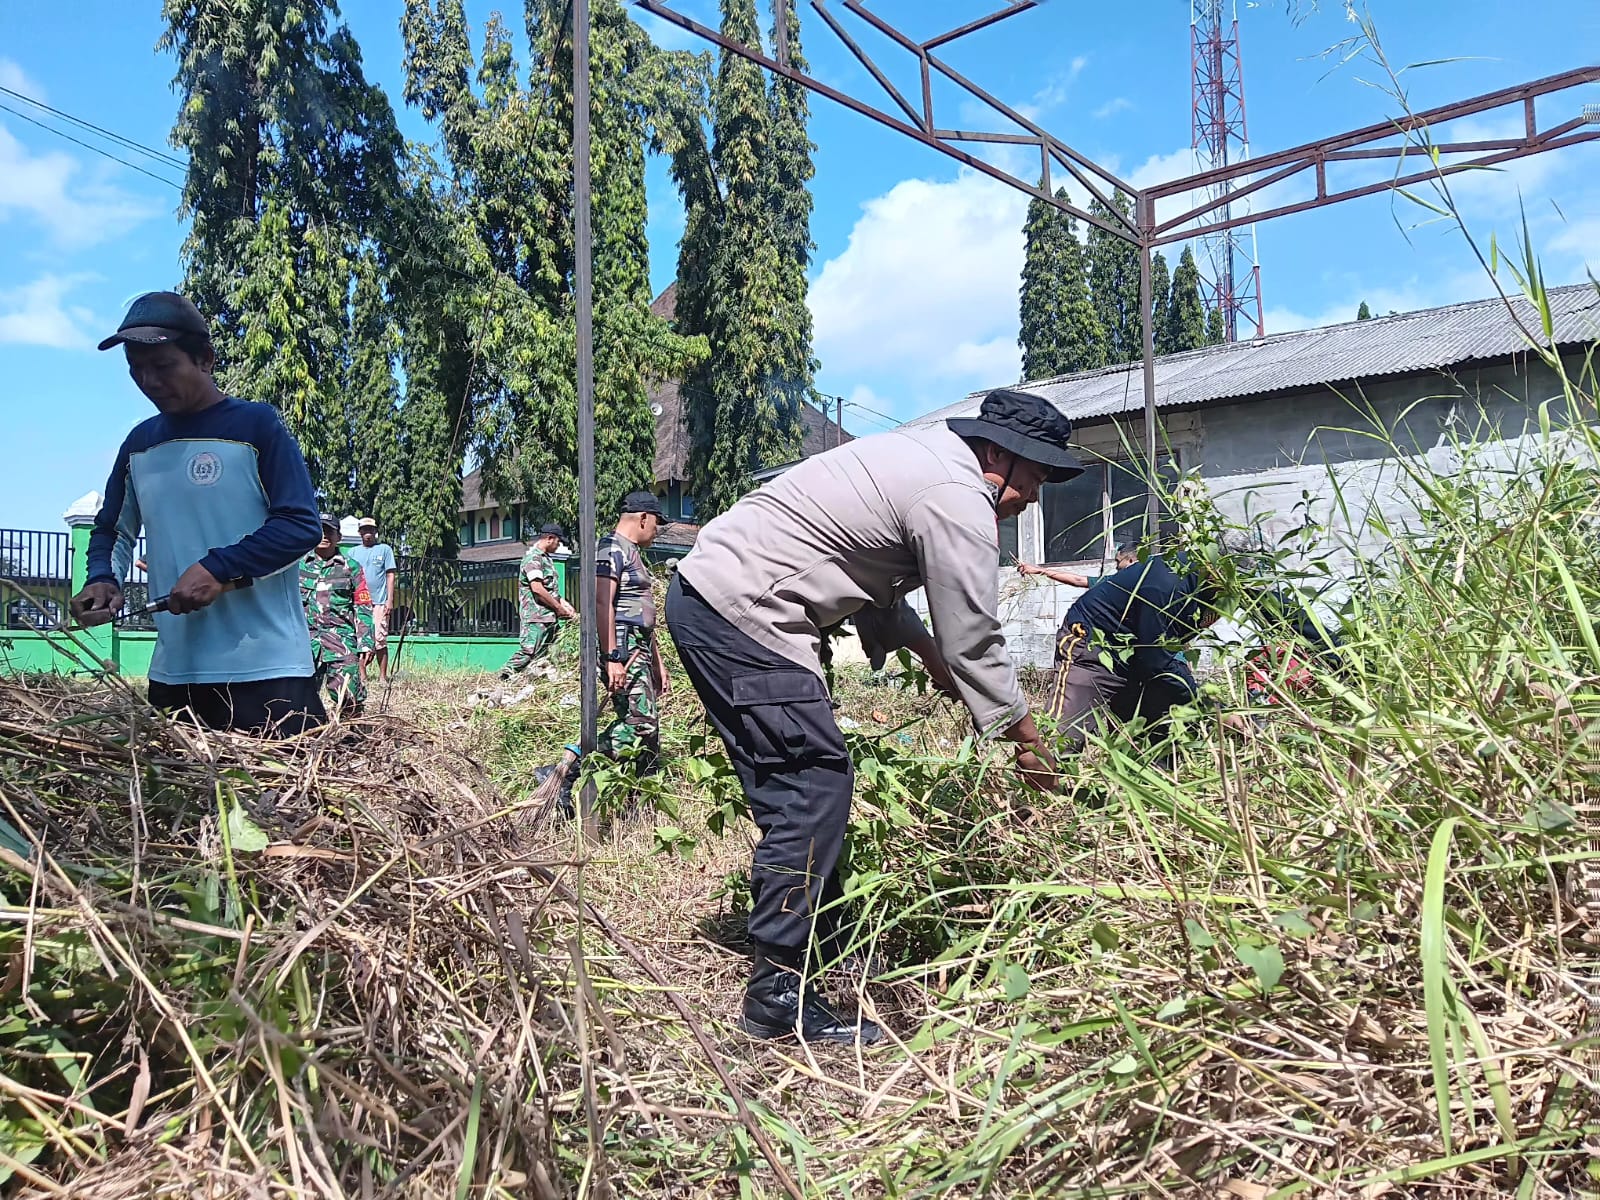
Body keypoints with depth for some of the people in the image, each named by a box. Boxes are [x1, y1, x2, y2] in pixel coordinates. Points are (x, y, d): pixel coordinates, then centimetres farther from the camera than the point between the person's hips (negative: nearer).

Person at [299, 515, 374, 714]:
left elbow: (363, 608, 6)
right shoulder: (299, 565, 13)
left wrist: (365, 644, -2)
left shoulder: (351, 567, 8)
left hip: (342, 640, -2)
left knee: (348, 697, -10)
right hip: (306, 639, 2)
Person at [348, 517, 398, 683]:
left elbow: (390, 575, 3)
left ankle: (383, 676, -2)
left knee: (380, 640, -6)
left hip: (379, 602, -3)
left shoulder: (385, 549, 8)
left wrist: (390, 599, -5)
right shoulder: (352, 552, 17)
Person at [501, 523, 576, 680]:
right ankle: (506, 677, -8)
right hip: (536, 615, -10)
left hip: (550, 617, 10)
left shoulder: (545, 558, 19)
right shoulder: (533, 557, -11)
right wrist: (559, 608, -13)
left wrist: (563, 603, 9)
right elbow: (537, 588, -21)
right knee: (528, 651, -13)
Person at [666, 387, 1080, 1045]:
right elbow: (974, 640, -11)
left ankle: (821, 946, 28)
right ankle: (778, 995, -4)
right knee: (817, 787, -10)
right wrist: (1026, 736, 1)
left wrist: (927, 651, 17)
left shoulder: (919, 453, 18)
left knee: (798, 790, 15)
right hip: (741, 615, -11)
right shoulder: (958, 500, -13)